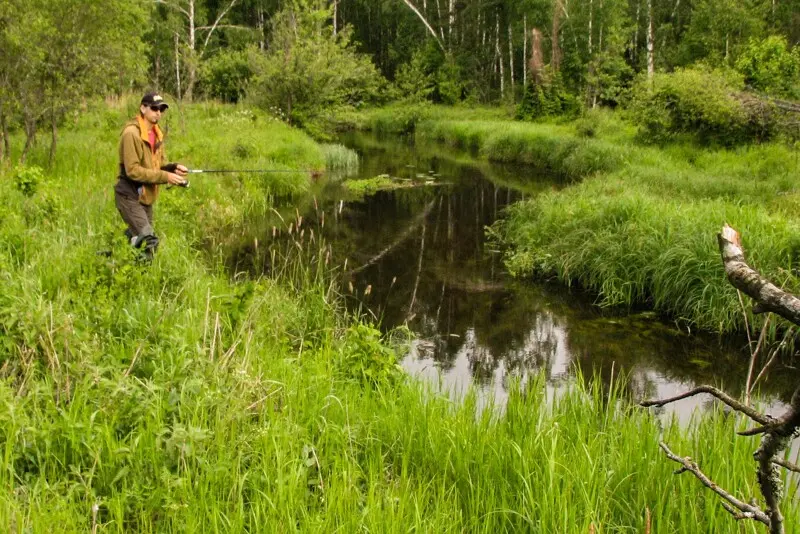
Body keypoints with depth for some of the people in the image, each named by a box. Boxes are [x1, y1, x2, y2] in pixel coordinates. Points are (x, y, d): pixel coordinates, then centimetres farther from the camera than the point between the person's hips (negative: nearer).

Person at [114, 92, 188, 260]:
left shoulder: (157, 134, 10)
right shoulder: (131, 133, -17)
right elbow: (132, 170, -22)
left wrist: (173, 168, -7)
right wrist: (165, 176, -24)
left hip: (146, 197, 9)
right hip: (129, 196, -9)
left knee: (136, 239, 16)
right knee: (149, 241, -19)